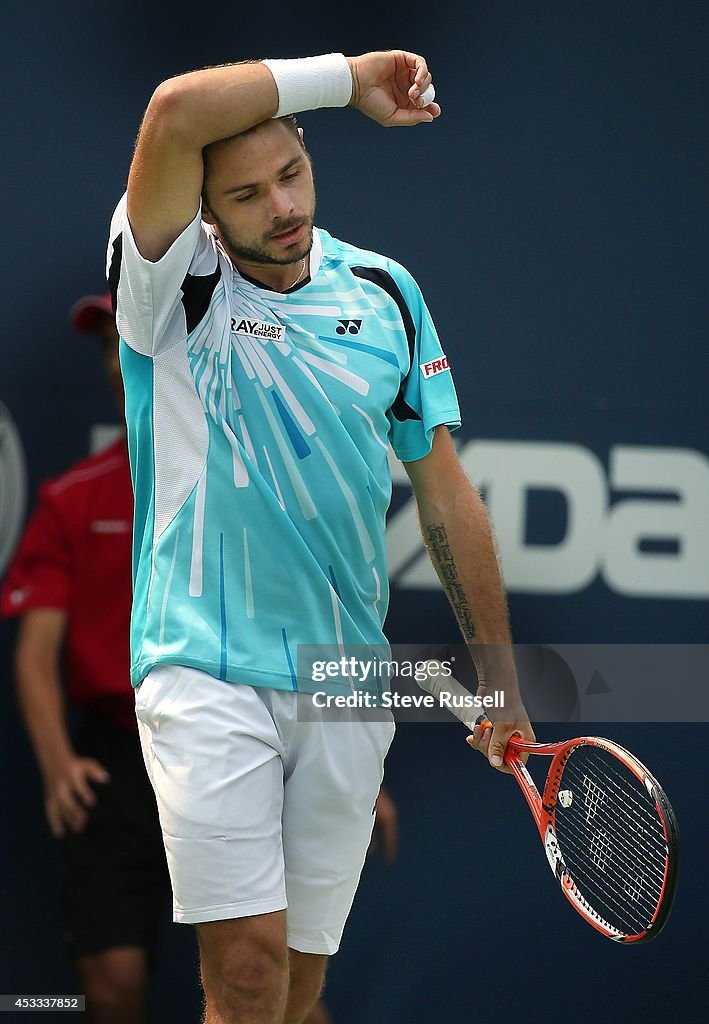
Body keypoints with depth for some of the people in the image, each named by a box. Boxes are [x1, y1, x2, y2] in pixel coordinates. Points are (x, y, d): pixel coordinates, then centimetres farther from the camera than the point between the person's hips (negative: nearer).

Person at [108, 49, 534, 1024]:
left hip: (345, 682, 4)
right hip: (208, 676, -4)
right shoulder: (175, 288, -5)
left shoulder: (384, 293, 7)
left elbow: (446, 491, 12)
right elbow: (177, 111, -25)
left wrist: (500, 682, 12)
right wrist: (348, 77, -13)